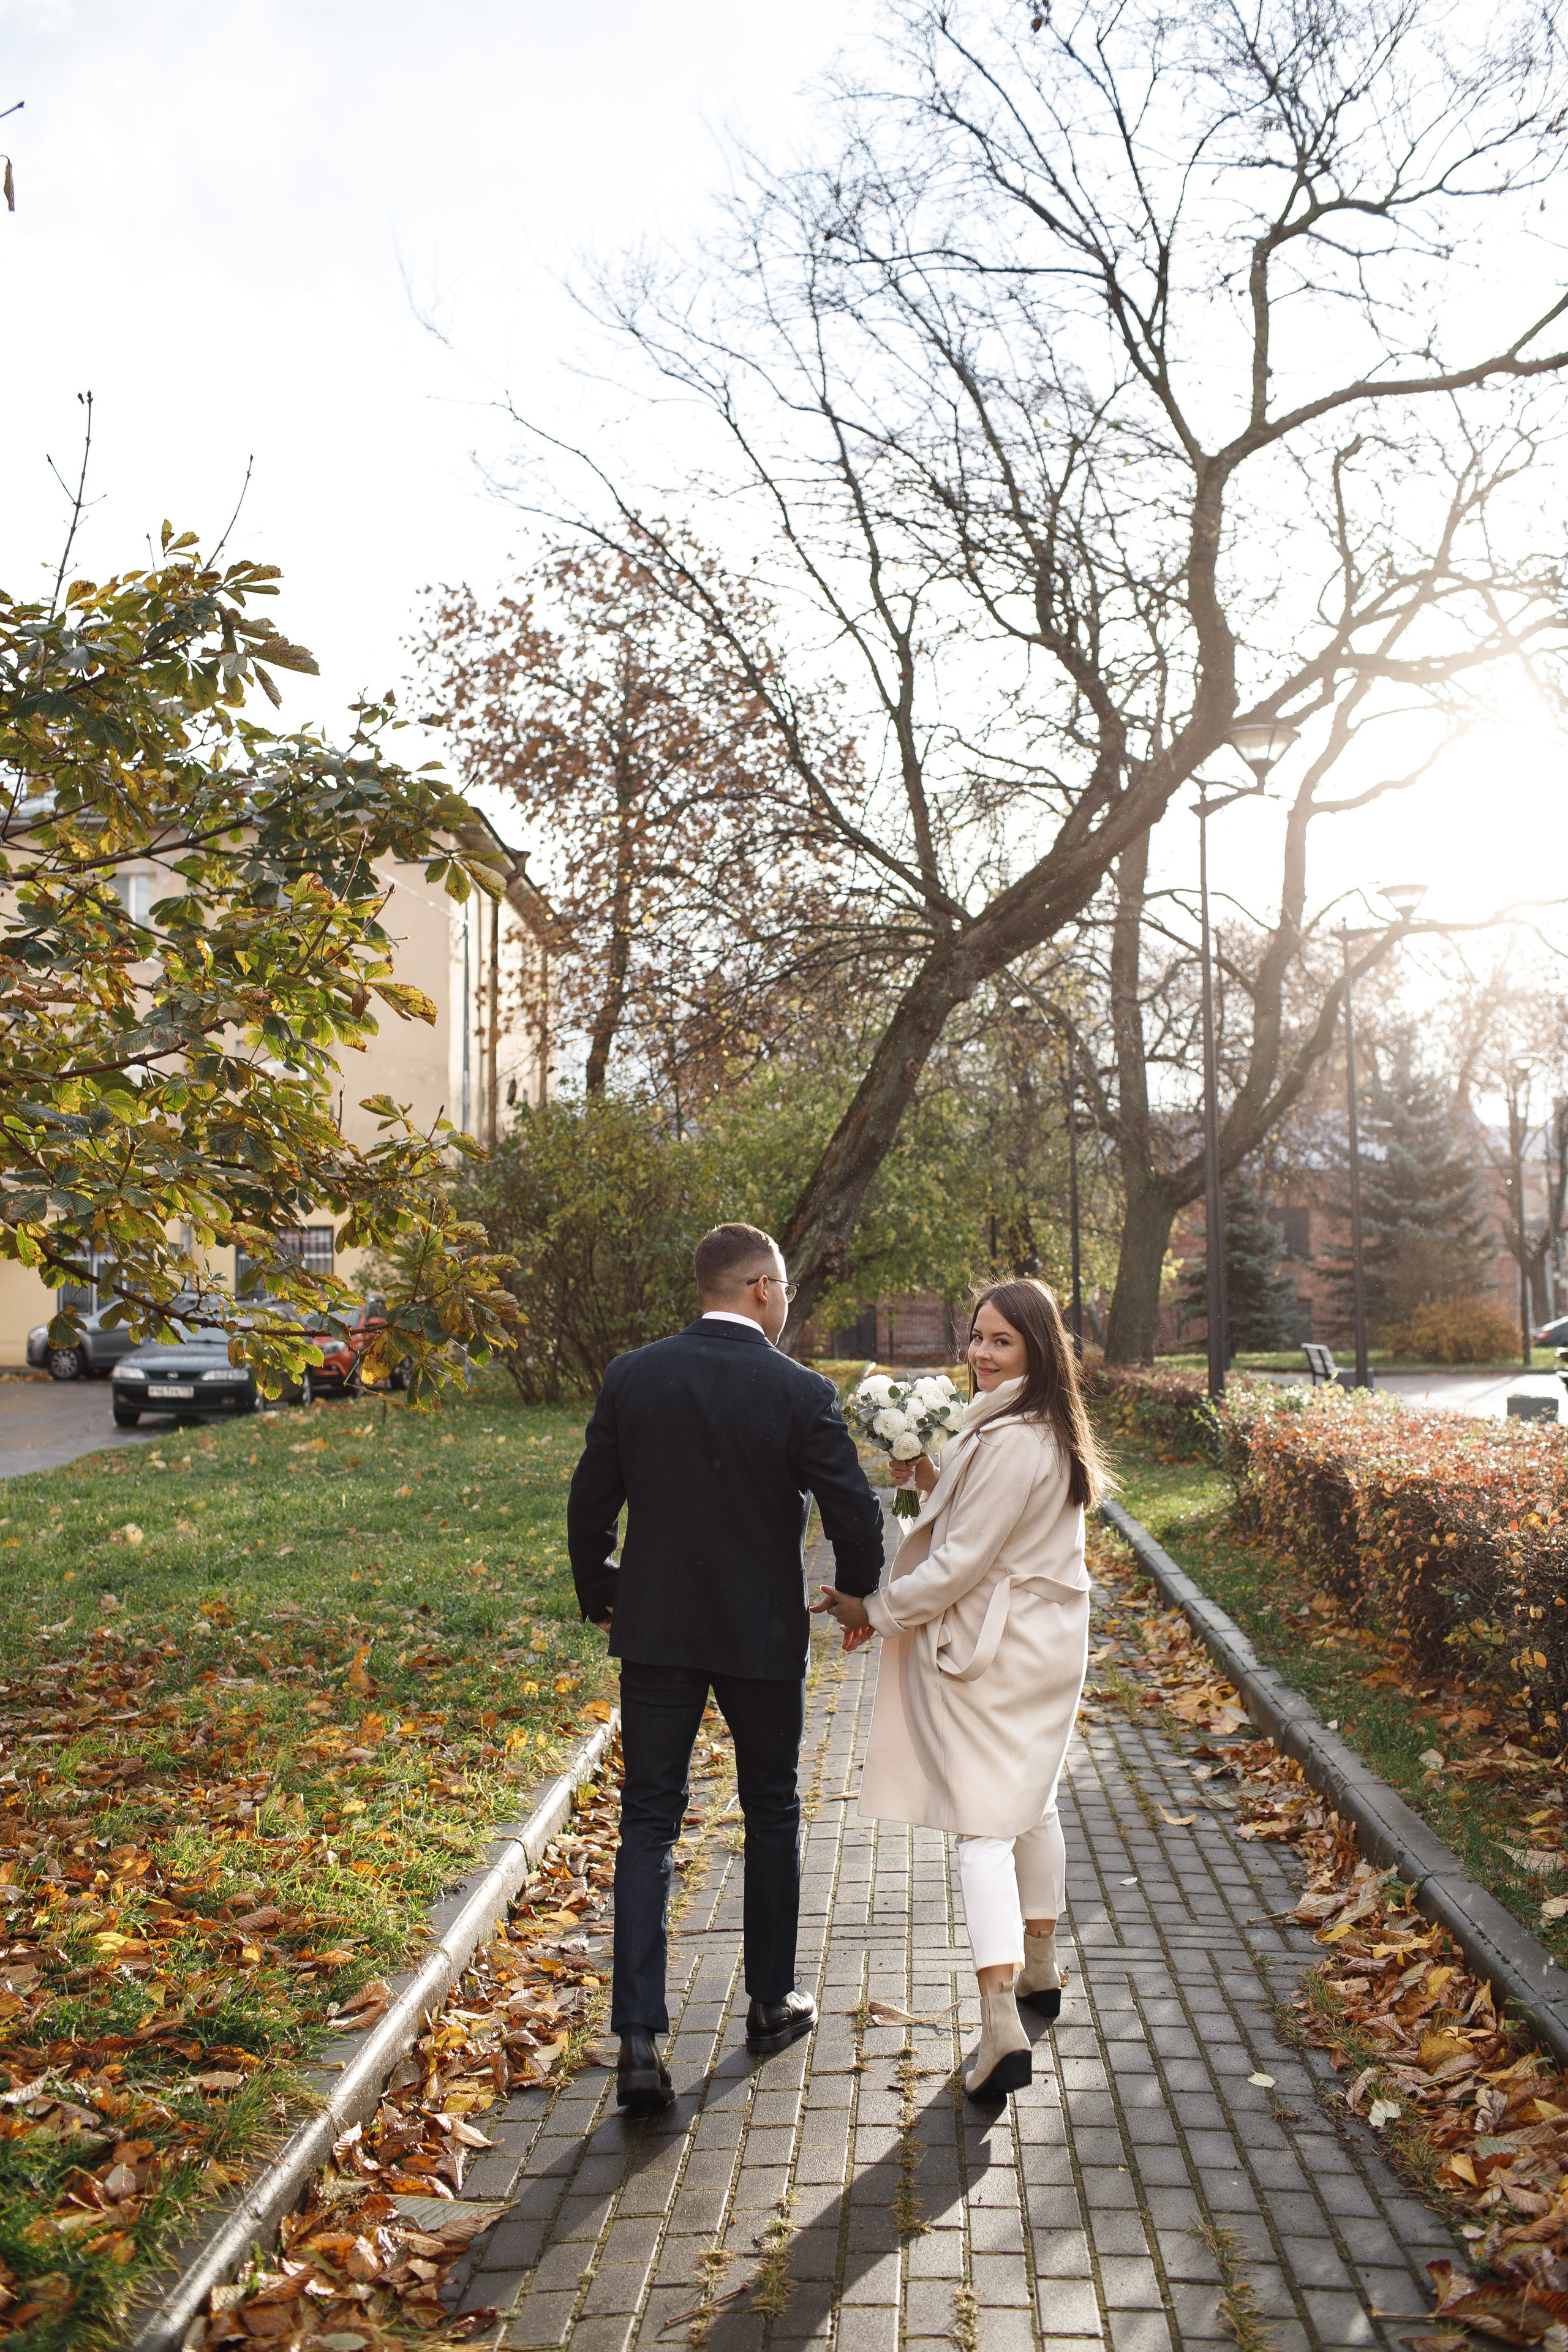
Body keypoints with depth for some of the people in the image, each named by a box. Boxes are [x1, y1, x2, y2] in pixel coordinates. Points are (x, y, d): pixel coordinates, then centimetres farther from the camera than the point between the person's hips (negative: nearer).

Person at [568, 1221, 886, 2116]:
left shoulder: (632, 1377, -5)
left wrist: (601, 1598, 16)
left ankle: (640, 2039, 1)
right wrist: (859, 1594, 9)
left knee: (649, 1823, 8)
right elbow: (855, 1512, -11)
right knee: (772, 1814, 18)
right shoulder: (801, 1393, -14)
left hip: (655, 1631, 2)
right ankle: (773, 2002, 33)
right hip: (764, 1637, -1)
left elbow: (590, 1504, 1)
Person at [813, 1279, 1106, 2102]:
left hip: (989, 1654, -9)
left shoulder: (1009, 1442, -24)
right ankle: (1039, 1973, 38)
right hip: (1049, 1644, 10)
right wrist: (932, 1482, 5)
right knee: (1031, 1805, 22)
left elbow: (961, 1563, -23)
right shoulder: (1054, 1432, 6)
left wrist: (874, 1611, -12)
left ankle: (1001, 2030, -7)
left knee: (983, 1828, -5)